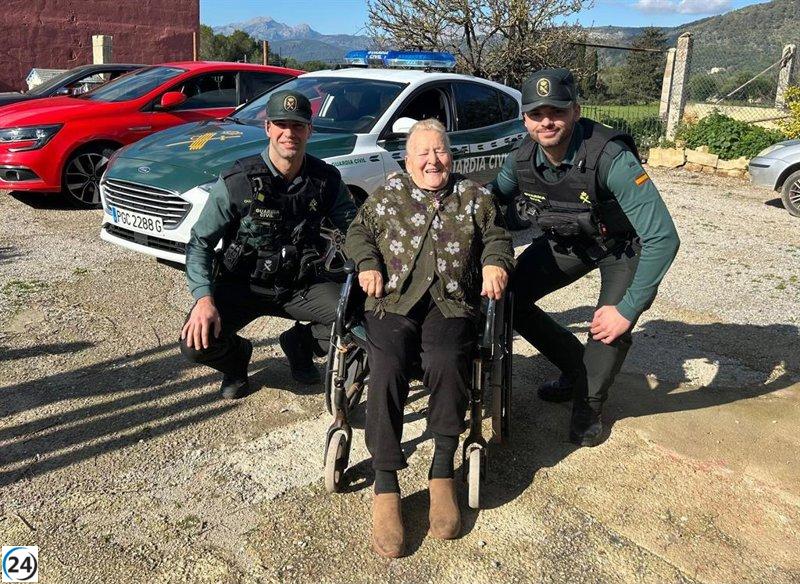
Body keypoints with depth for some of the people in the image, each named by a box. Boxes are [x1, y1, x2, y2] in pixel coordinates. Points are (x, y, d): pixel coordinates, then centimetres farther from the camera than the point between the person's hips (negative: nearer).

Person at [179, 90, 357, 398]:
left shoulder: (326, 179, -6)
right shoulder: (237, 182, -15)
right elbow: (200, 243, -11)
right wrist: (204, 299, -26)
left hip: (301, 287, 2)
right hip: (241, 286, -2)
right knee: (196, 344, -25)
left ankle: (300, 343, 12)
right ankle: (236, 356, 14)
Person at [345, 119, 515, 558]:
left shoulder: (473, 197, 22)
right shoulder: (388, 194, 21)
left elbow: (496, 236, 21)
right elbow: (359, 232, 20)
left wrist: (495, 263, -1)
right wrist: (368, 265, -1)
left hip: (451, 303, 0)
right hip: (393, 300, 0)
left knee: (447, 363, -33)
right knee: (386, 369, -29)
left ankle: (442, 473, -18)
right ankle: (385, 488, -24)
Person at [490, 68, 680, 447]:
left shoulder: (610, 158, -36)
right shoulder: (522, 160, -19)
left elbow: (663, 238, -36)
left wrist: (628, 309, -37)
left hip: (623, 246, -4)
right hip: (564, 242, 5)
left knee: (609, 328, -23)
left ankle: (589, 403, 9)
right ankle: (576, 368, 15)